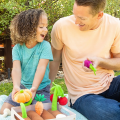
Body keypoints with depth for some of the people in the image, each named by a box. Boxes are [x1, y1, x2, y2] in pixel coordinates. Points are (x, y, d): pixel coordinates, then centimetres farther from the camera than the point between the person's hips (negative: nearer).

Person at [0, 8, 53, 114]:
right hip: (23, 86, 3)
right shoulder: (18, 48, -5)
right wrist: (16, 86, -37)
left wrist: (34, 88, -35)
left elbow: (41, 67, -22)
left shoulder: (45, 46, -11)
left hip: (41, 88, -2)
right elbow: (16, 68, -17)